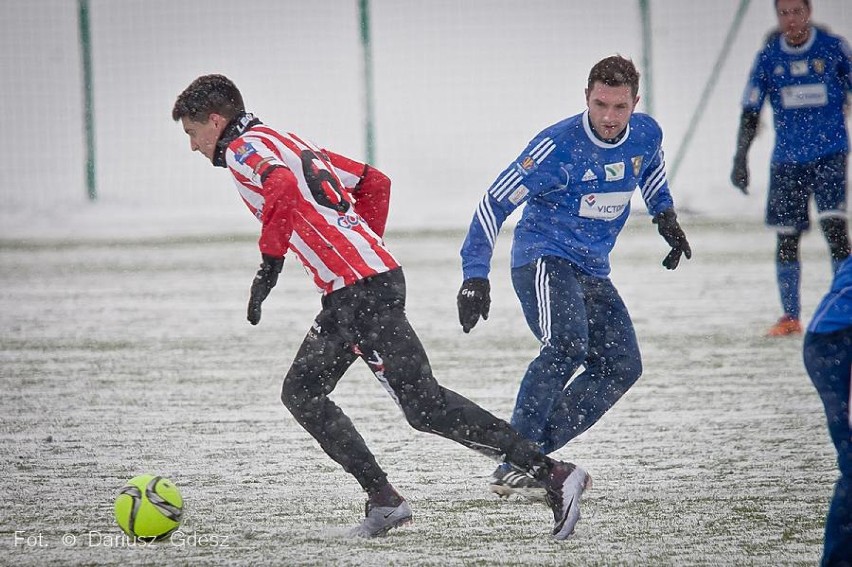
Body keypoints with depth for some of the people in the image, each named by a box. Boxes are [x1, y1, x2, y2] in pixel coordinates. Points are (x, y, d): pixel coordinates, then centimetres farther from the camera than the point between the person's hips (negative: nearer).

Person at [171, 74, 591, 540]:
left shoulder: (242, 149, -2)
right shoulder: (287, 143, 25)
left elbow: (281, 187, -25)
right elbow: (374, 182, 26)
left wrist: (269, 264, -19)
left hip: (357, 289, -10)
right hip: (376, 272, 10)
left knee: (423, 404, -14)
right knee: (301, 393, 15)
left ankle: (554, 475, -18)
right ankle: (383, 501, 9)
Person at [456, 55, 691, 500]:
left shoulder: (646, 135, -2)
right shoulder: (558, 147, -20)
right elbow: (494, 202, -18)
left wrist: (665, 214, 14)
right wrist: (475, 276, -23)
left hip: (592, 271, 7)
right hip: (543, 258, -7)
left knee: (622, 366, -2)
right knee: (567, 343, -30)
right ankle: (513, 465, -29)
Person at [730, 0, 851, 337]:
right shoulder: (768, 57, 2)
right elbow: (750, 112, 6)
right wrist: (740, 159, -1)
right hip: (787, 159, 2)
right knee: (786, 238, 4)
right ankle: (791, 317, 17)